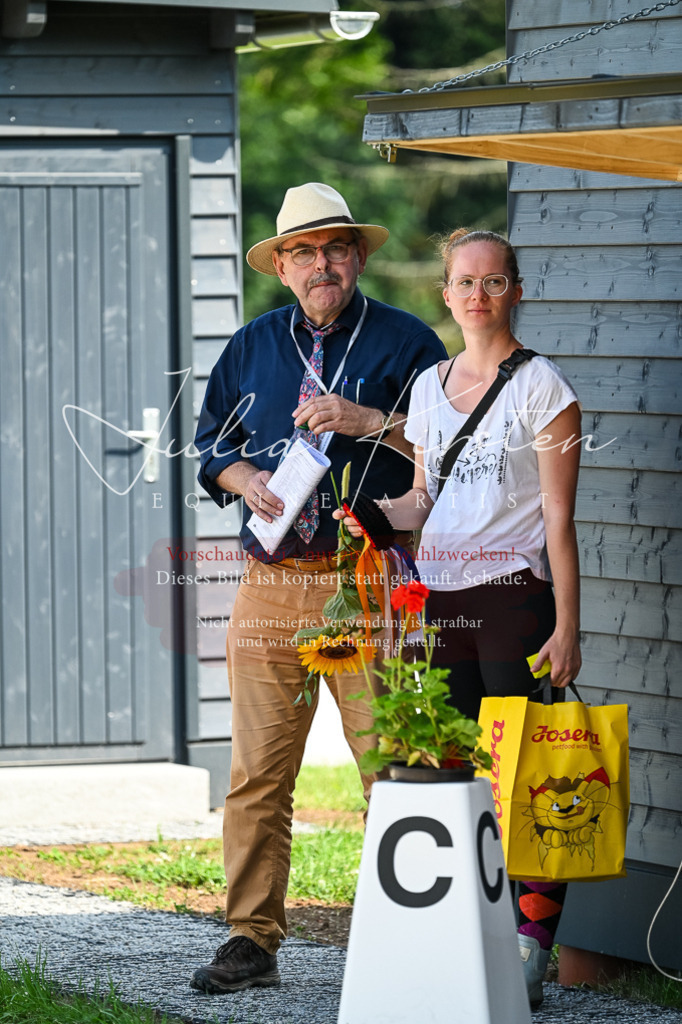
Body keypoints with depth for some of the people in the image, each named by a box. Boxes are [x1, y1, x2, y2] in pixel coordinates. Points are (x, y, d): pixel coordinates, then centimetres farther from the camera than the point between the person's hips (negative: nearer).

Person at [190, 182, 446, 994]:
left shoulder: (405, 342, 6)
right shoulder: (252, 348, 17)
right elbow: (208, 442, 23)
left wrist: (369, 422, -13)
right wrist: (244, 478, 2)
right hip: (271, 586, 3)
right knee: (257, 774, 0)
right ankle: (251, 941, 5)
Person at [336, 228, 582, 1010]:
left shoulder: (541, 387, -2)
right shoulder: (429, 387, 14)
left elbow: (558, 519, -5)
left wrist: (567, 626, -11)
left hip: (516, 595, -5)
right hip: (441, 598, 5)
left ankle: (531, 951, -7)